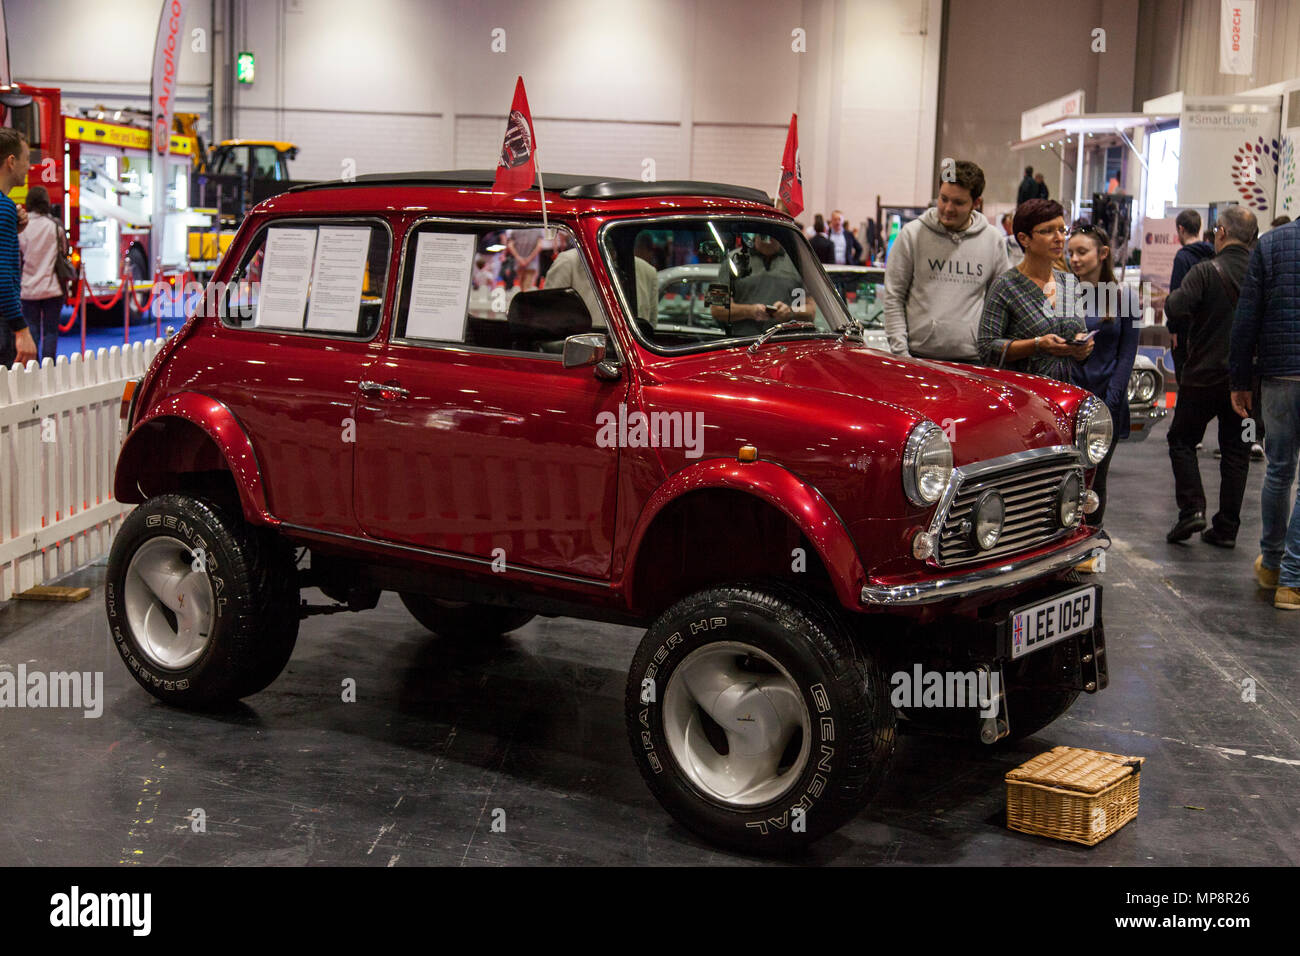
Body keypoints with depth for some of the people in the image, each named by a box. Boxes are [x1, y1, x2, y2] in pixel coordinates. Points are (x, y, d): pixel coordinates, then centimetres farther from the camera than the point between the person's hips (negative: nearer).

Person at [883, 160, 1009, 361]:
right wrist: (900, 350, -6)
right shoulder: (913, 234, 2)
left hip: (972, 358, 1)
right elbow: (893, 297, 2)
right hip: (918, 354, -1)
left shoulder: (993, 240, 8)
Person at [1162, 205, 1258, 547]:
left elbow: (1175, 308, -24)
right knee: (1236, 449, 11)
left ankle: (1192, 508, -4)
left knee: (1182, 440, 12)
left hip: (1206, 374, -4)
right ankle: (1226, 528, 11)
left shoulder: (1206, 271, -13)